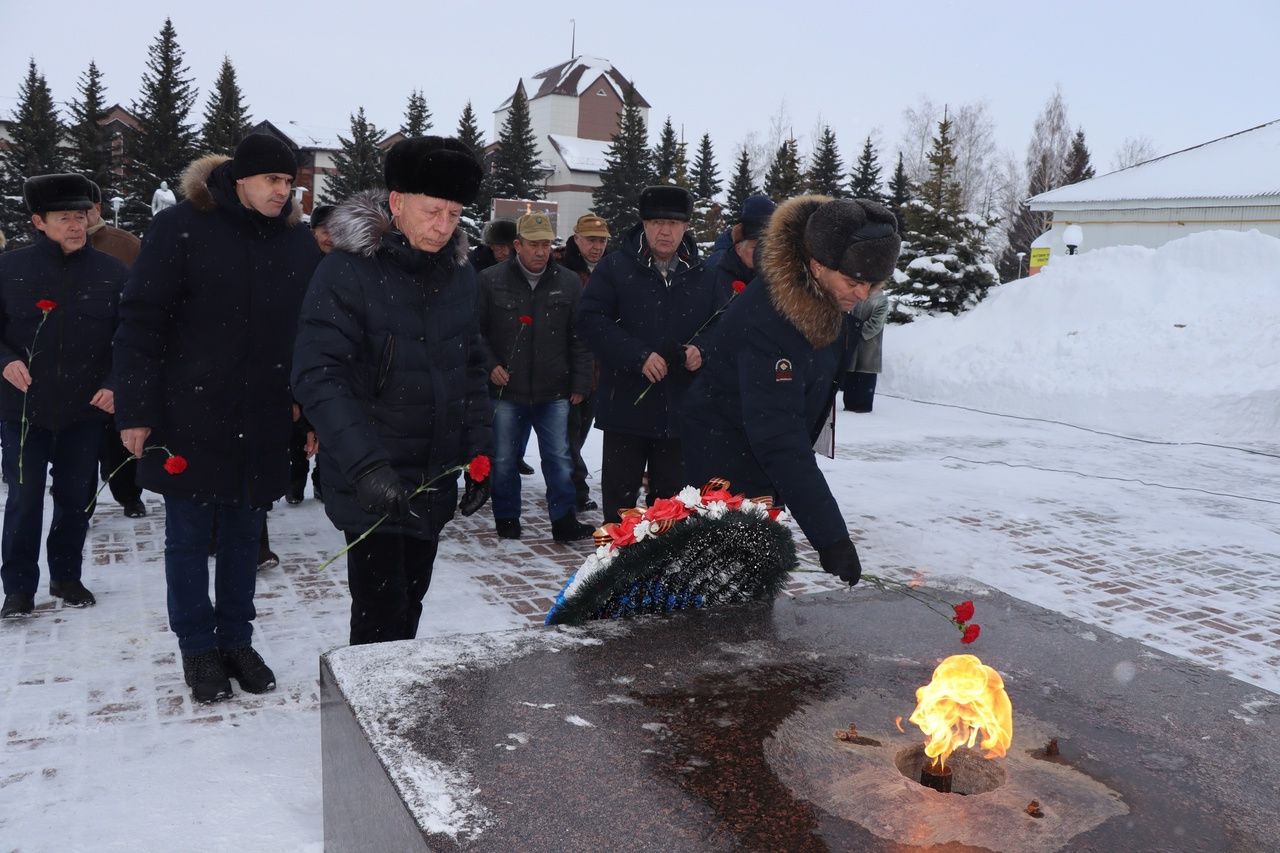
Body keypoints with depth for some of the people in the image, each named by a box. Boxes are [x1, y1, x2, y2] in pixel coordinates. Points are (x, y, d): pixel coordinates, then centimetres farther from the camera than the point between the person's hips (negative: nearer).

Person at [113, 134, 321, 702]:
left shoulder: (299, 240, 4)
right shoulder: (180, 228, -7)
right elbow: (139, 323, -8)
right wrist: (136, 412, -11)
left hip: (263, 423, 3)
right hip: (189, 416, -3)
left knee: (245, 533, 13)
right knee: (188, 535, 9)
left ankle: (236, 639, 28)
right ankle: (197, 646, 25)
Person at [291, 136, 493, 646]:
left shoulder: (459, 273, 6)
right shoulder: (347, 270, -13)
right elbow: (319, 377, -20)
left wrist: (479, 452, 6)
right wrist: (366, 464, -30)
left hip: (435, 479, 6)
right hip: (372, 484, -6)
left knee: (408, 604, 17)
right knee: (381, 614, -4)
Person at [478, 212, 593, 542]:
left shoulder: (568, 283, 4)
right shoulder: (491, 280, -1)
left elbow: (579, 338, 7)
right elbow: (476, 332, 6)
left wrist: (580, 383, 3)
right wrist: (490, 365, -6)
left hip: (554, 391, 1)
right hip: (506, 390, 0)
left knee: (560, 459, 2)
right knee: (503, 460, 9)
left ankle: (564, 521, 12)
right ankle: (507, 520, 24)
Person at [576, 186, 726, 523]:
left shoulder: (704, 276, 6)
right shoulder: (615, 267, -1)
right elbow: (590, 320, -9)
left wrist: (701, 350, -13)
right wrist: (638, 356, -19)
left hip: (682, 407, 2)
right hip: (626, 403, -2)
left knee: (672, 495, 12)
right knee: (619, 494, 7)